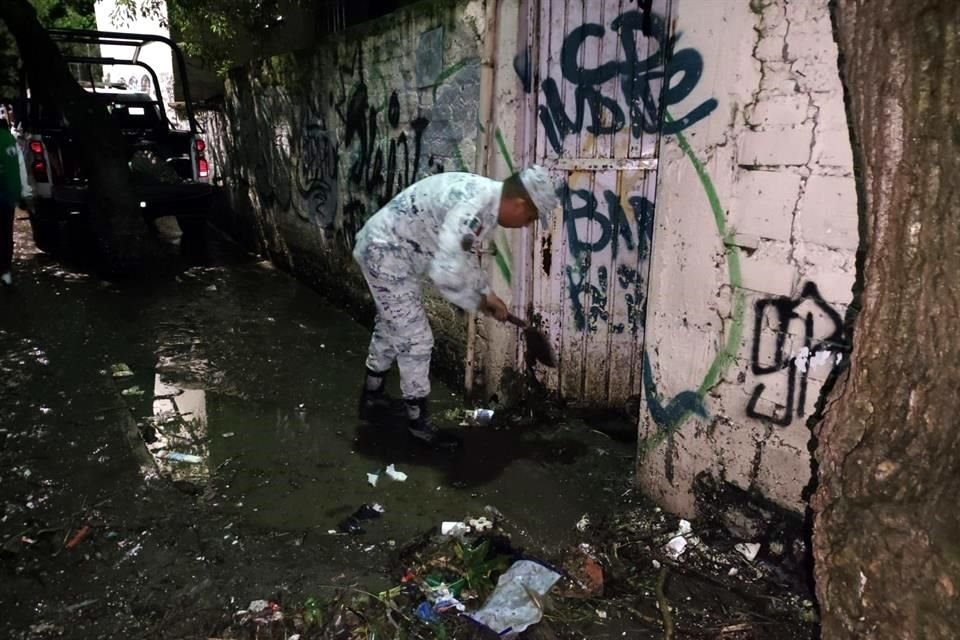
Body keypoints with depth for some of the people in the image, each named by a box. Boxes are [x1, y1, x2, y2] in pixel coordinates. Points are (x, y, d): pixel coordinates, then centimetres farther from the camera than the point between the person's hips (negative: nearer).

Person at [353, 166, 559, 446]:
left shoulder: (487, 199, 1)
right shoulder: (473, 208, -31)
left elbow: (464, 255, 15)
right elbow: (445, 273, -37)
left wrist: (487, 293, 10)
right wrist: (476, 302, -19)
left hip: (386, 249, 11)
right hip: (386, 253, -11)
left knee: (391, 328, 25)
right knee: (415, 339, -2)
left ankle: (371, 396, 44)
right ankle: (418, 420, 15)